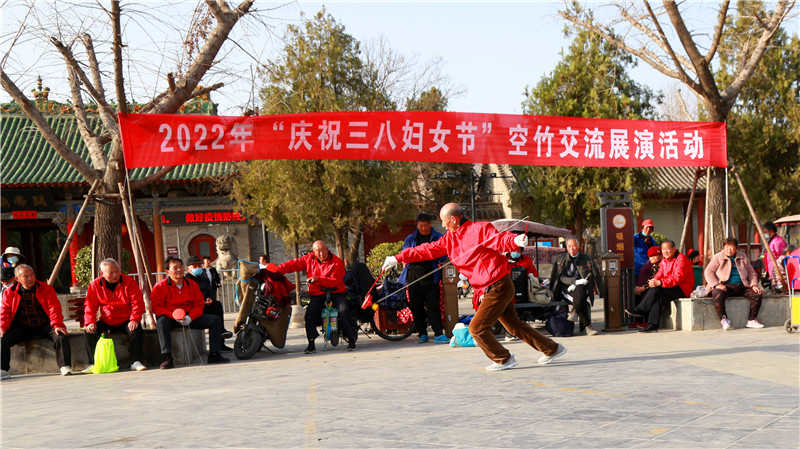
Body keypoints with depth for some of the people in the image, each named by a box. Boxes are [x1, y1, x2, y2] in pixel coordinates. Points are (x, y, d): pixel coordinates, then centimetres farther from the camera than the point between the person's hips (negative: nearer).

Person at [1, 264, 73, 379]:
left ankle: (64, 367, -20)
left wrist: (57, 325, -22)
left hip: (44, 326, -2)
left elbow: (54, 308, -7)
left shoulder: (46, 289, -1)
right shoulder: (10, 292, 5)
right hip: (22, 328, 2)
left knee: (61, 336, -29)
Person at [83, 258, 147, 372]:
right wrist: (90, 322, -15)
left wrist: (134, 320, -24)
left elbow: (137, 303, -9)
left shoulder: (129, 282, -6)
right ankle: (93, 364, -9)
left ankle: (136, 362, -20)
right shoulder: (95, 285, 0)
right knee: (88, 332, -21)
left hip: (126, 321, -2)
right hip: (106, 322, 2)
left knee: (136, 330, -32)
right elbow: (90, 306, 2)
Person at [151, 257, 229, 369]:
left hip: (190, 318, 4)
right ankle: (167, 358, -43)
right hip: (170, 318, -4)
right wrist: (174, 316, -26)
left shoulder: (192, 284, 7)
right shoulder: (160, 287, -5)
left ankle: (214, 355, -10)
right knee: (162, 322, -40)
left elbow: (199, 304, 4)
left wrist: (190, 317, -16)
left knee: (215, 320, -10)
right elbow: (156, 307, -13)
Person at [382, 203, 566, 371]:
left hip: (498, 286, -9)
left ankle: (504, 360, 7)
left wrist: (516, 240, -45)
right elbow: (427, 250, 15)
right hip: (487, 290, 9)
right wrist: (398, 258, 13)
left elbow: (501, 240, -22)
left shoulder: (480, 229, -10)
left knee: (477, 327, -8)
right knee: (514, 325, 17)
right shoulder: (449, 239, 13)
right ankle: (552, 349, 29)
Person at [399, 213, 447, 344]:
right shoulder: (410, 239, 16)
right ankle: (422, 334, 13)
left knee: (433, 306, -9)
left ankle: (438, 334, -11)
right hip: (414, 277, 2)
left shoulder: (438, 237, 10)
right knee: (416, 307, 4)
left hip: (431, 276, -2)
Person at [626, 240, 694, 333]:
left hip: (682, 289, -7)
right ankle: (653, 325, -31)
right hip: (671, 288, 7)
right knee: (658, 297, -24)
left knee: (656, 290, -28)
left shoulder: (681, 259, -10)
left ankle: (640, 310, -21)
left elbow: (678, 277, -22)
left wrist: (660, 283, -31)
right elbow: (660, 275, 8)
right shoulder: (664, 261, 17)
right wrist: (654, 281, -17)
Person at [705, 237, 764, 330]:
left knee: (757, 294, -20)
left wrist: (754, 285, 0)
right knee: (717, 294, -37)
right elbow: (708, 271, -2)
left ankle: (751, 321, -10)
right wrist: (716, 284, -17)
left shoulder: (742, 257, 16)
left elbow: (751, 272, 18)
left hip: (742, 287, 4)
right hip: (726, 286, -4)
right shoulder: (718, 257, 5)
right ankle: (723, 320, -26)